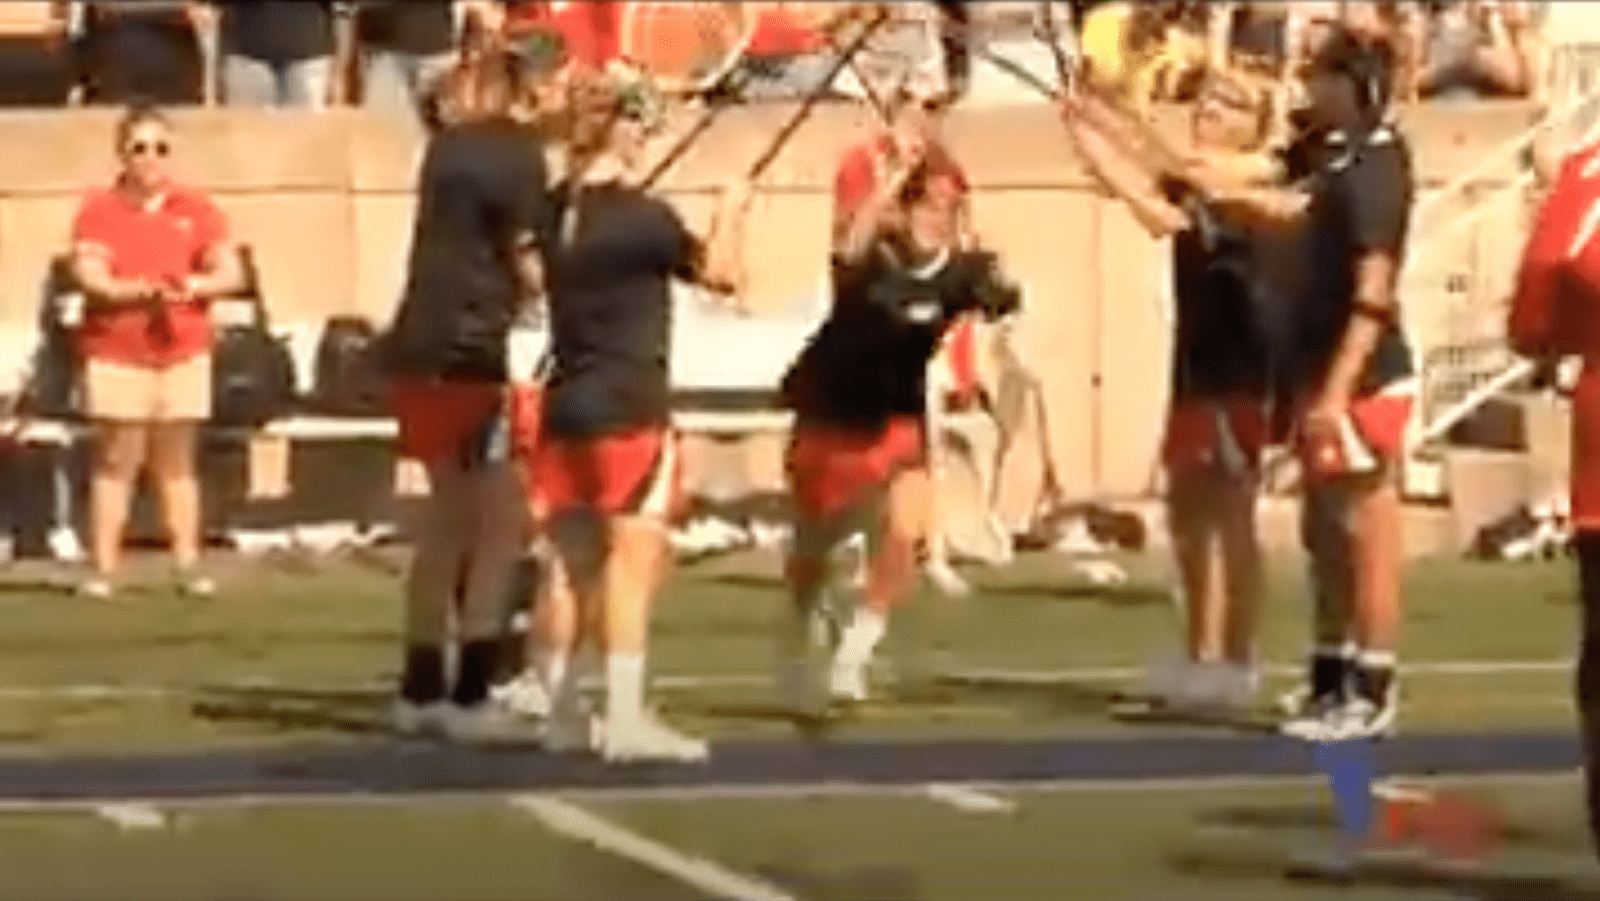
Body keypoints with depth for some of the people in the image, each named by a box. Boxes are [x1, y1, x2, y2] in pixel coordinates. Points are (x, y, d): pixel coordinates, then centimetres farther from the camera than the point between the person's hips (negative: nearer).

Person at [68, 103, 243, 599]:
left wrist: (192, 286, -17)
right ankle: (103, 567, -5)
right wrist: (138, 290, -27)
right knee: (116, 460, -5)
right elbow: (89, 274, -10)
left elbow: (231, 273, 3)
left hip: (182, 350, 2)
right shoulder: (99, 209, 1)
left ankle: (189, 564, 6)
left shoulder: (195, 208, 9)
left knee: (177, 463, 5)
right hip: (117, 353, -2)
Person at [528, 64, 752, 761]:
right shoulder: (643, 217, -14)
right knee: (635, 556, -6)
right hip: (629, 410, -7)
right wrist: (730, 212, 8)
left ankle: (563, 714, 16)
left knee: (577, 564, 13)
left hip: (566, 406, 7)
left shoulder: (558, 209, 5)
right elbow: (721, 273, -9)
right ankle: (625, 719, -11)